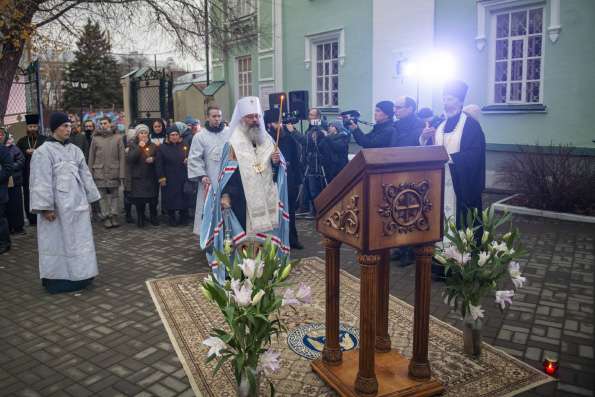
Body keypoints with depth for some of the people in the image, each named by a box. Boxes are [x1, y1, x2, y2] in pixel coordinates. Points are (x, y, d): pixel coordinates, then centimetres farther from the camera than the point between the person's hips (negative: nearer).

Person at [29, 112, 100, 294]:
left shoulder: (75, 150, 10)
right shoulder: (44, 152, -8)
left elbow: (85, 175, 13)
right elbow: (41, 182, -13)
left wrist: (89, 200, 11)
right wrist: (46, 207, -17)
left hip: (77, 204, 6)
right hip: (57, 206, -6)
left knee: (77, 240, 11)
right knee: (57, 241, 2)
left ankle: (76, 276, 22)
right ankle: (56, 279, 11)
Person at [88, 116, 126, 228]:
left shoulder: (118, 138, 3)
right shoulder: (95, 138, 6)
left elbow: (122, 157, 0)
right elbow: (91, 157, 8)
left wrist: (122, 174, -6)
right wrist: (90, 173, 3)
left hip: (114, 172, -1)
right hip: (99, 172, 1)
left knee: (114, 195, 5)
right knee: (102, 196, 4)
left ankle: (114, 216, 12)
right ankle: (105, 217, 11)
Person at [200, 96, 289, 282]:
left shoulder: (268, 140, 10)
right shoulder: (234, 143, -4)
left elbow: (280, 168, 13)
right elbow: (228, 173, -9)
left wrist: (277, 161, -9)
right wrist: (225, 196, -18)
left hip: (265, 199, 5)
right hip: (243, 201, -4)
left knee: (265, 236, 10)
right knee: (245, 241, -3)